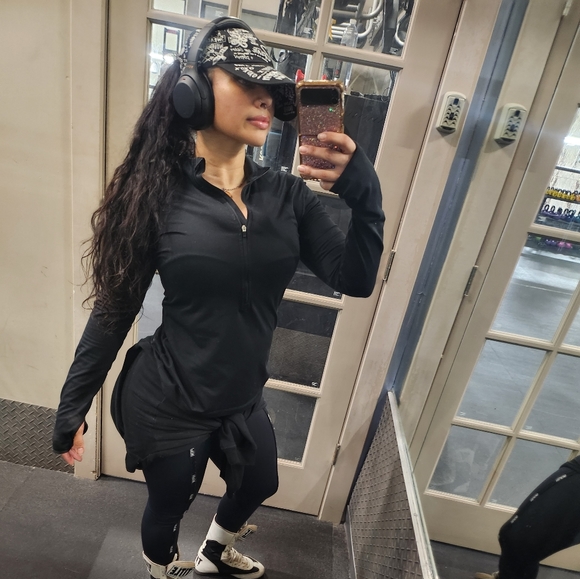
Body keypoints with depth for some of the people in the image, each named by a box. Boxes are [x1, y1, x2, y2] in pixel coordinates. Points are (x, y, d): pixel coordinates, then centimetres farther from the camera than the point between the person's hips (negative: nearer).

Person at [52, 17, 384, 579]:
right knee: (168, 507, 23)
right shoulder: (158, 194, -16)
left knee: (257, 487, 30)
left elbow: (355, 279, -13)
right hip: (168, 403, -4)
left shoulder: (288, 195, -8)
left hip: (243, 400, 5)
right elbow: (114, 309, -10)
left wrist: (364, 195, -28)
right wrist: (72, 407, -4)